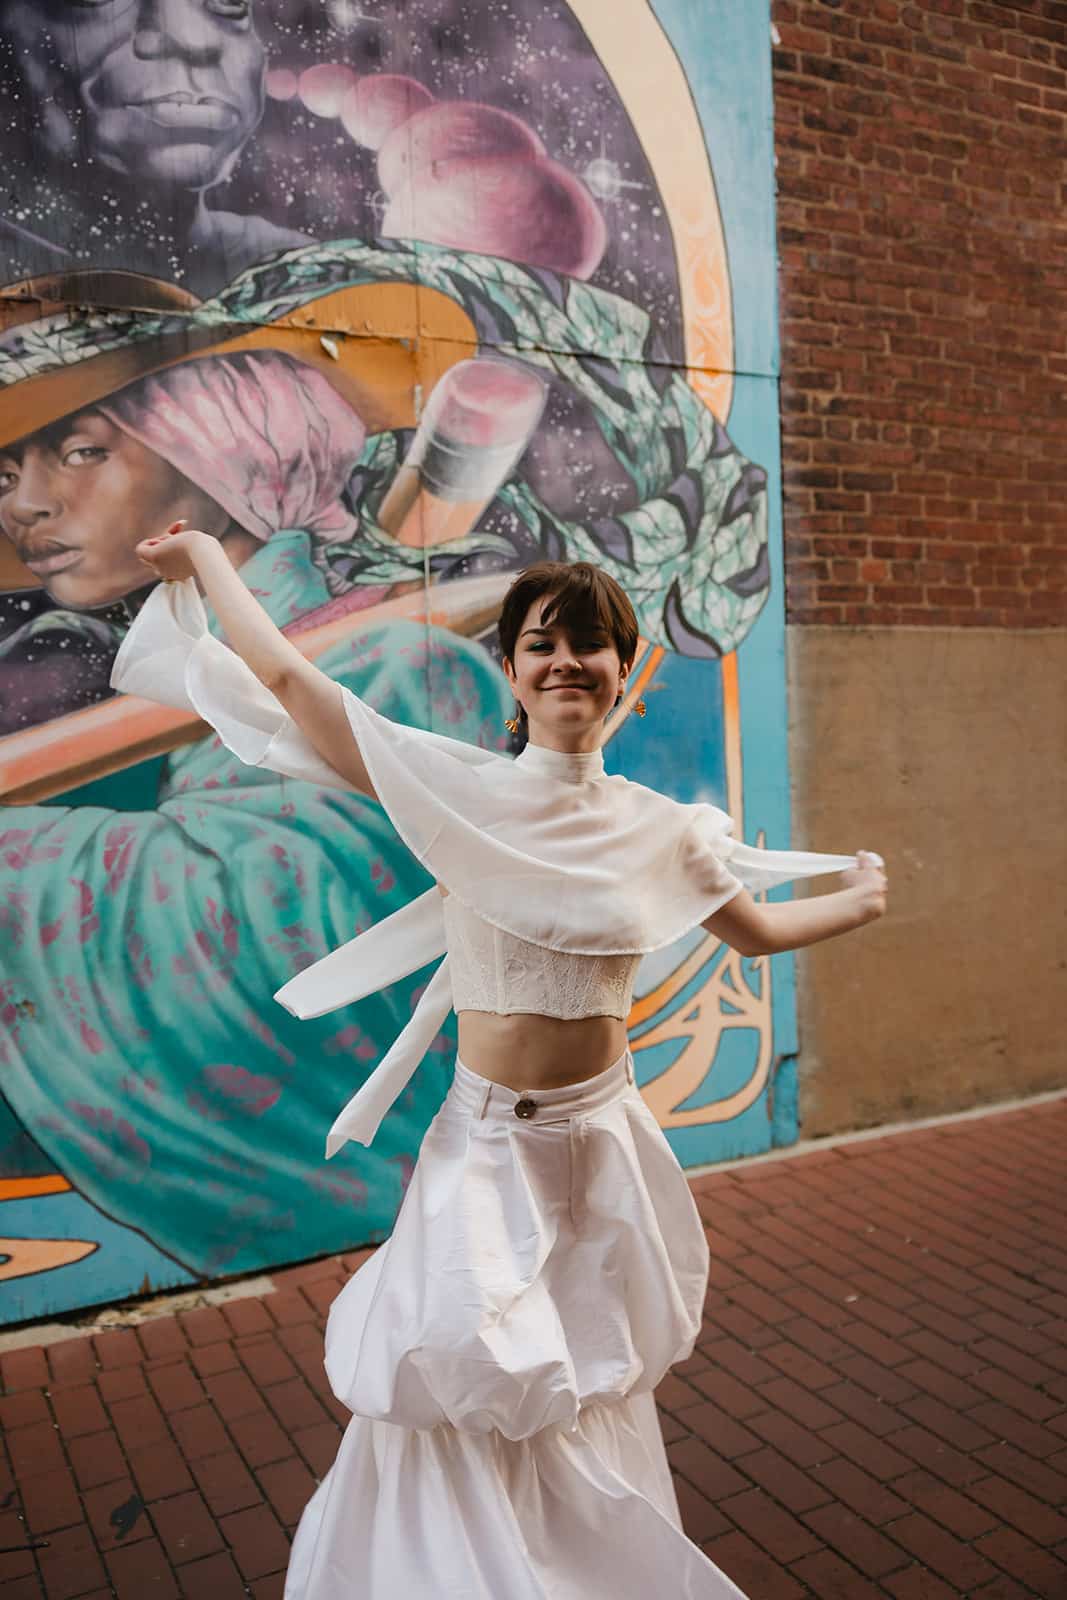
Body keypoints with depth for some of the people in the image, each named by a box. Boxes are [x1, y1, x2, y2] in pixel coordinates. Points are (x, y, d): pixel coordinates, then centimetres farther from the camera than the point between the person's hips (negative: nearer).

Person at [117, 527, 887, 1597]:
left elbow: (756, 931, 16)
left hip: (603, 1145, 3)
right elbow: (285, 677, -8)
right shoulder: (459, 793, -12)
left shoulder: (661, 829, -2)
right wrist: (205, 560, 3)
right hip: (485, 1147, -3)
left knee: (587, 1401, 21)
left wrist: (857, 903, 26)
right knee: (465, 1414, 6)